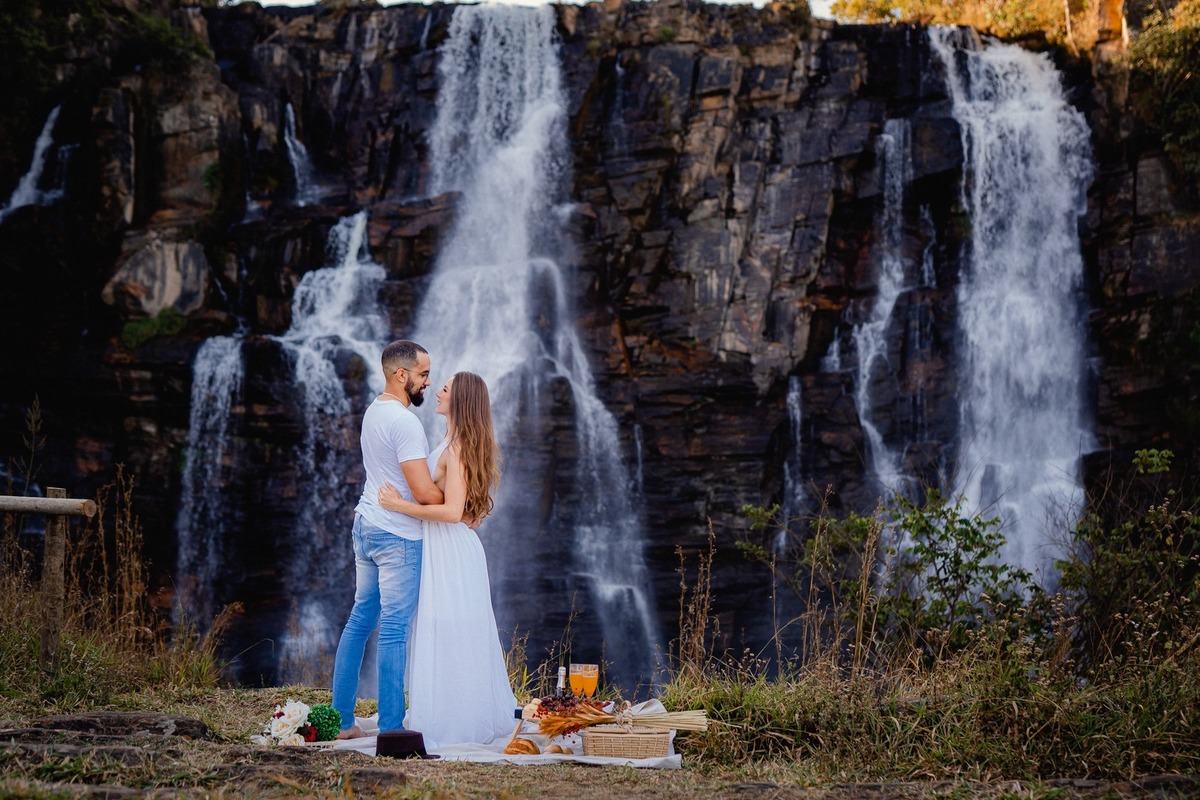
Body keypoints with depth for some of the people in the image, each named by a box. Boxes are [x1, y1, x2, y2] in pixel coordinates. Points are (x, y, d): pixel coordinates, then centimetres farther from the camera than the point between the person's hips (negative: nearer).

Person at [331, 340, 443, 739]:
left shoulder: (373, 411, 10)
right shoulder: (404, 422, -20)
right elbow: (425, 492, -24)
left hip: (366, 526, 9)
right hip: (398, 535, -9)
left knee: (360, 619, 14)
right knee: (394, 630, -4)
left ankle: (341, 719, 18)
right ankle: (391, 728, 1)